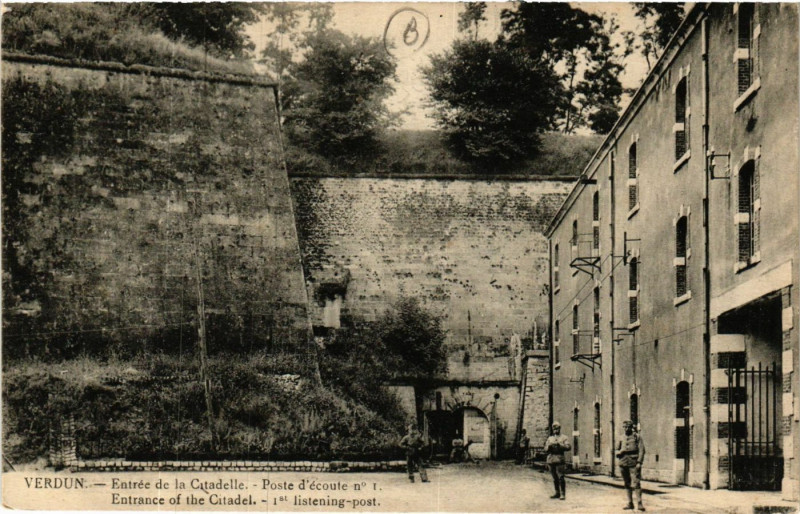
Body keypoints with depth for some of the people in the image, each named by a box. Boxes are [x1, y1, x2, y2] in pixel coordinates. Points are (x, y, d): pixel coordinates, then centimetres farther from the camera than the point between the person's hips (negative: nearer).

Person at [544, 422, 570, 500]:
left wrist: (559, 444, -16)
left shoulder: (563, 438, 7)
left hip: (559, 459, -5)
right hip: (551, 460, 5)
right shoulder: (549, 439, 19)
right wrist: (549, 446, -8)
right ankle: (557, 493, 17)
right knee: (555, 478, 9)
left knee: (561, 477, -10)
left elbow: (568, 447, -6)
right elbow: (545, 450, 13)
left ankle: (563, 494, -7)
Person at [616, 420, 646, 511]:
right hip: (623, 463, 5)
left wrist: (639, 462, -14)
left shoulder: (637, 437, 2)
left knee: (636, 483, -12)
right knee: (627, 484, 8)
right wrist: (619, 452, -5)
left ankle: (639, 503, -13)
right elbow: (617, 450, 20)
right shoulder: (622, 438, 15)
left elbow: (641, 450, -4)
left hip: (634, 463, -5)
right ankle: (630, 503, 13)